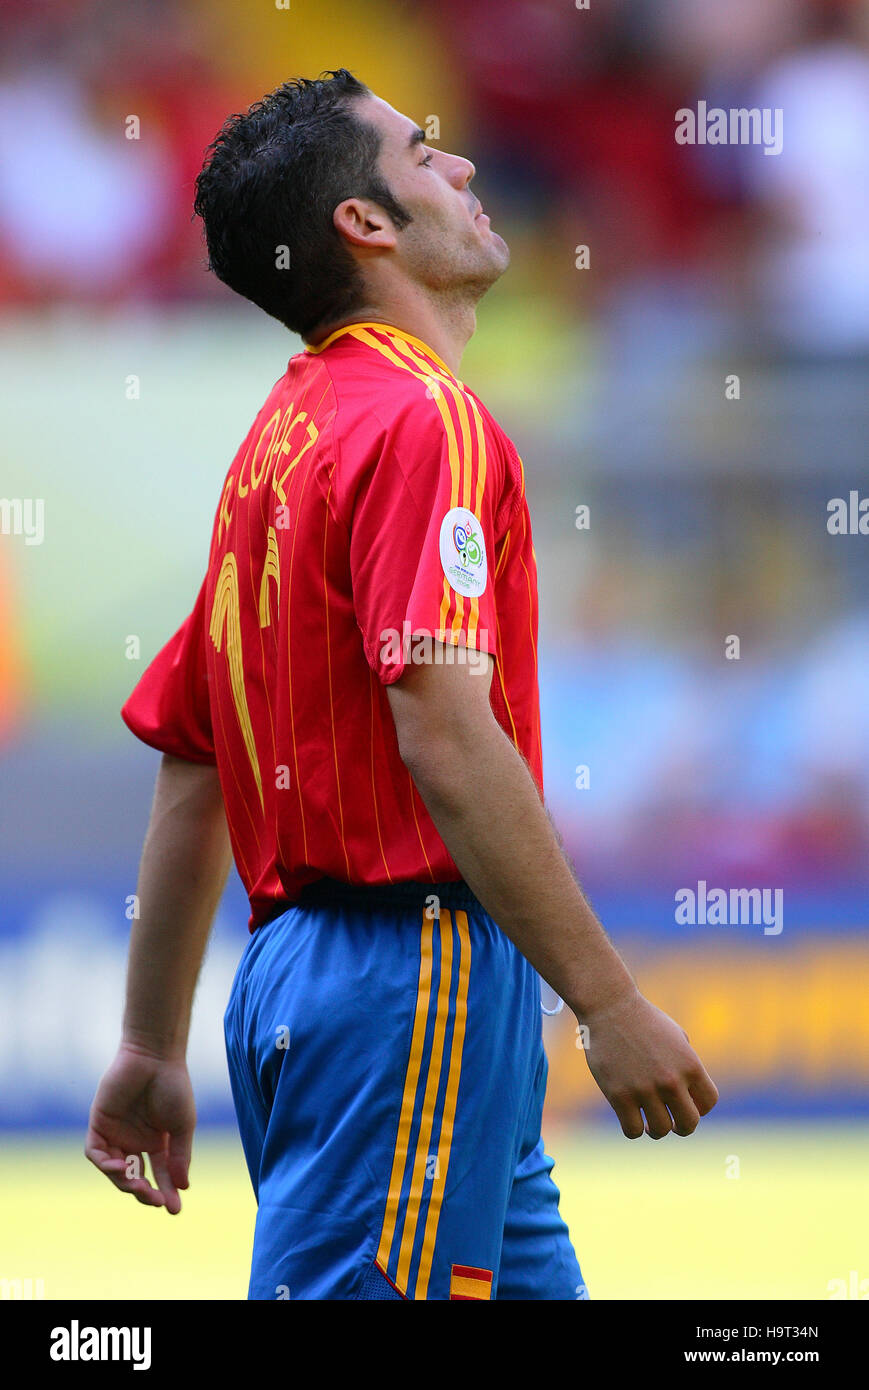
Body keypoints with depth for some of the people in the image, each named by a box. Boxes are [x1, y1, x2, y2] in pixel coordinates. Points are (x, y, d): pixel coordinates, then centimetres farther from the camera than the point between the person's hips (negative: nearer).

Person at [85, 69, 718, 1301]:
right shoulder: (426, 421, -12)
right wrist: (610, 1003, -21)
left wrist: (152, 1047, 23)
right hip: (416, 961, -10)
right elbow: (443, 738, -22)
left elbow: (190, 771, 19)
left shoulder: (283, 433, 17)